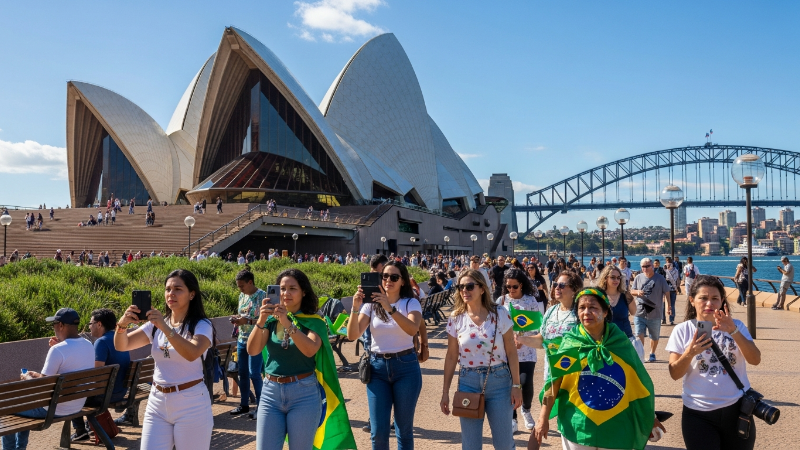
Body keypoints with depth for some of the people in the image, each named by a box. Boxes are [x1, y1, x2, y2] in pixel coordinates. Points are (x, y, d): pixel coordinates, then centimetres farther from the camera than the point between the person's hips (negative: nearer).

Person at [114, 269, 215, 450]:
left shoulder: (202, 325, -8)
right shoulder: (155, 325, 7)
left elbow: (192, 353, -27)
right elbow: (121, 346, 0)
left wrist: (165, 328, -38)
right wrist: (122, 324, -20)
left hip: (191, 403, -4)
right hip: (157, 402, 5)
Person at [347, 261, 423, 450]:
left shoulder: (411, 303, -3)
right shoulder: (371, 304, 2)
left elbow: (413, 329, -24)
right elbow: (352, 335, -7)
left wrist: (390, 308, -35)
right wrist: (355, 308, -23)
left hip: (406, 367, -2)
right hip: (377, 367, 2)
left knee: (404, 428, 9)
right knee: (378, 431, 5)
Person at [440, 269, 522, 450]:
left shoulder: (500, 314, -7)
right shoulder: (456, 318, -3)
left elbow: (511, 352, -3)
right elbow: (451, 357, 3)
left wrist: (516, 385, -6)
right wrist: (445, 391, 3)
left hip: (499, 380, -1)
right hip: (468, 382, 1)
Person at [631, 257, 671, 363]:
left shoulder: (660, 278, -2)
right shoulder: (638, 278, 4)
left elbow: (666, 293, 1)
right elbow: (631, 291, 10)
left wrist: (668, 306, -3)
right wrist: (637, 292, -11)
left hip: (654, 314, -1)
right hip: (639, 313, 1)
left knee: (654, 336, 14)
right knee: (639, 335, -7)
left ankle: (652, 354, 32)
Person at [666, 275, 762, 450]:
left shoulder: (736, 325, 2)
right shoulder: (682, 330, -4)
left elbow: (755, 360, -11)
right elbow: (674, 374, -7)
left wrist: (733, 331, -25)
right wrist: (690, 353, -25)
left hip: (737, 409, 2)